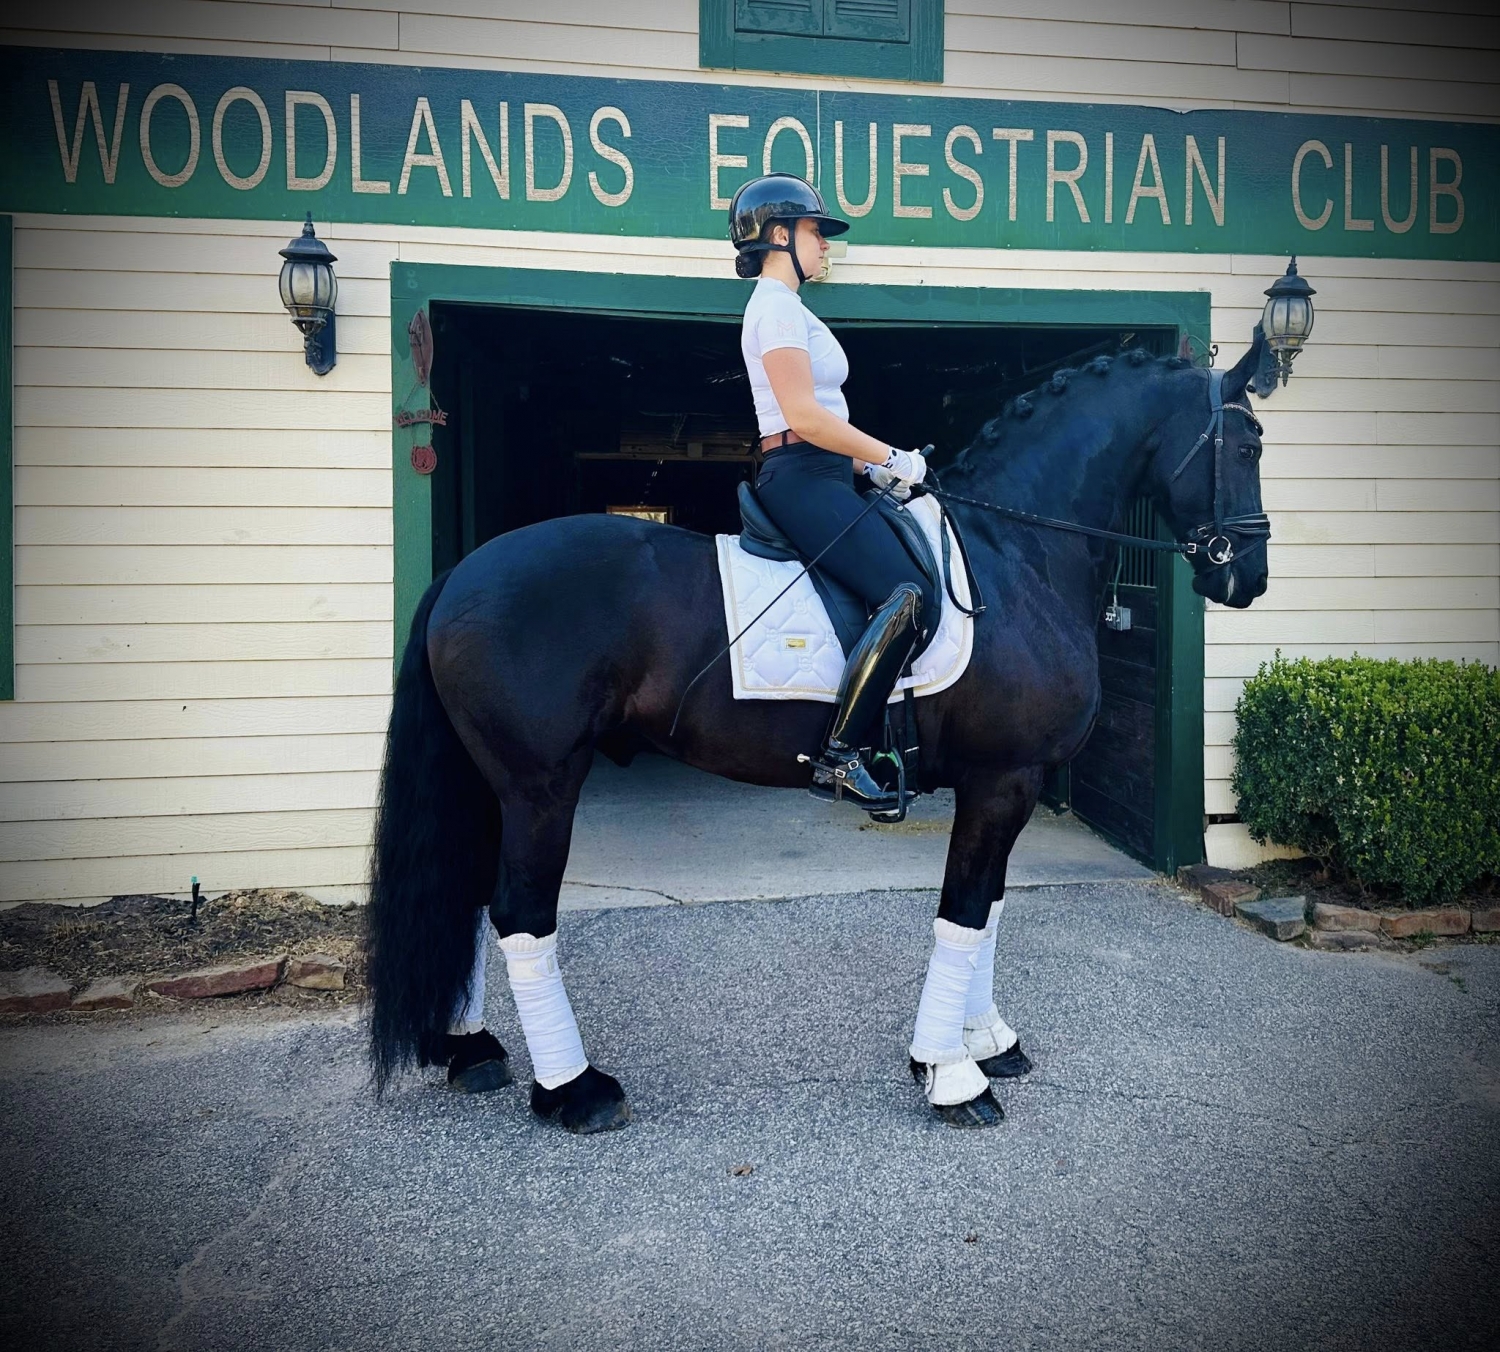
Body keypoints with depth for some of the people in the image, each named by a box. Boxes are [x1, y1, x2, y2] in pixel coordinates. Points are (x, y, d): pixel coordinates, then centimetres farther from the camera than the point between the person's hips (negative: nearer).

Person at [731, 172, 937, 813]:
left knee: (911, 585, 7)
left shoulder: (784, 307, 25)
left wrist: (872, 465, 13)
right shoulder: (776, 307, -7)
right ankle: (838, 758, -21)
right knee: (908, 597, -23)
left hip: (818, 476, 11)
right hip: (801, 477, -11)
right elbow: (803, 415, -18)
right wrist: (890, 458, -11)